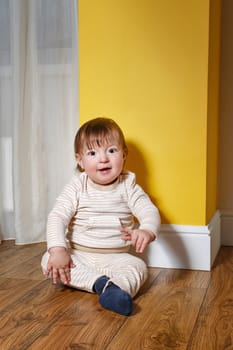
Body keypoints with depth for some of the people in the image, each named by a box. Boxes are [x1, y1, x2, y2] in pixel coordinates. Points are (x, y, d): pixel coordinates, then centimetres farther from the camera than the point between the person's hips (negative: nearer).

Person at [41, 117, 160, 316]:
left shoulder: (128, 186, -3)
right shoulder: (77, 187, -4)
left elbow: (149, 211, -13)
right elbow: (57, 217, -10)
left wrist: (147, 230, -38)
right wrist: (57, 249, -27)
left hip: (115, 257, 0)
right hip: (78, 255, 1)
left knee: (138, 267, -27)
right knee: (48, 260, -26)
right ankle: (100, 282, -35)